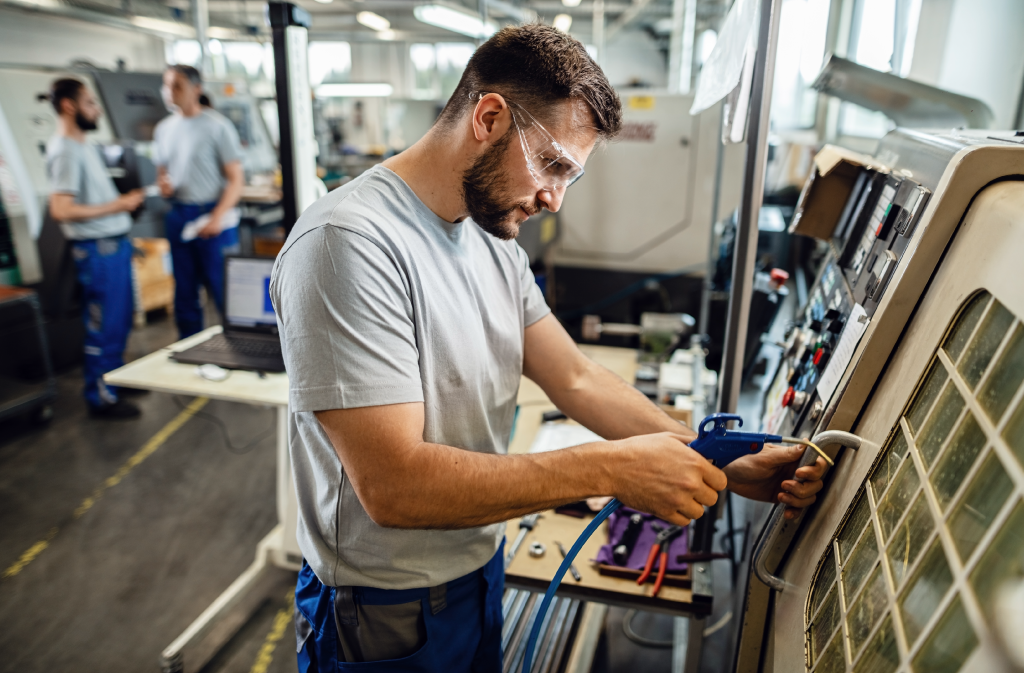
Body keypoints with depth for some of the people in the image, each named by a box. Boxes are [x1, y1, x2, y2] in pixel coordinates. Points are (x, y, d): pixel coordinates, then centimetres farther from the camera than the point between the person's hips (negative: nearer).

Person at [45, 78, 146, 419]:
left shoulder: (83, 145, 15)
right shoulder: (65, 151, -16)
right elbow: (61, 209, -23)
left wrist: (126, 199, 11)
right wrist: (116, 206, -20)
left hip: (114, 243, 10)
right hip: (99, 249, -10)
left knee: (119, 320, 19)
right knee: (105, 325, 0)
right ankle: (101, 398, 12)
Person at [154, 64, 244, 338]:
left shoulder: (217, 126, -5)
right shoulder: (163, 128, 13)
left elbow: (236, 178, -9)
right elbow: (162, 170, 21)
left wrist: (218, 217, -20)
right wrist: (162, 184, -4)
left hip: (212, 215, -6)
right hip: (177, 216, 6)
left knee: (223, 290, -5)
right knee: (185, 292, 12)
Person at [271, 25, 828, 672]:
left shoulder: (495, 242, 1)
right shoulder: (349, 243, -27)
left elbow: (577, 378, -1)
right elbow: (392, 485, -32)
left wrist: (726, 466, -11)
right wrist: (613, 469, -30)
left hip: (481, 565, 7)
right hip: (385, 616, -7)